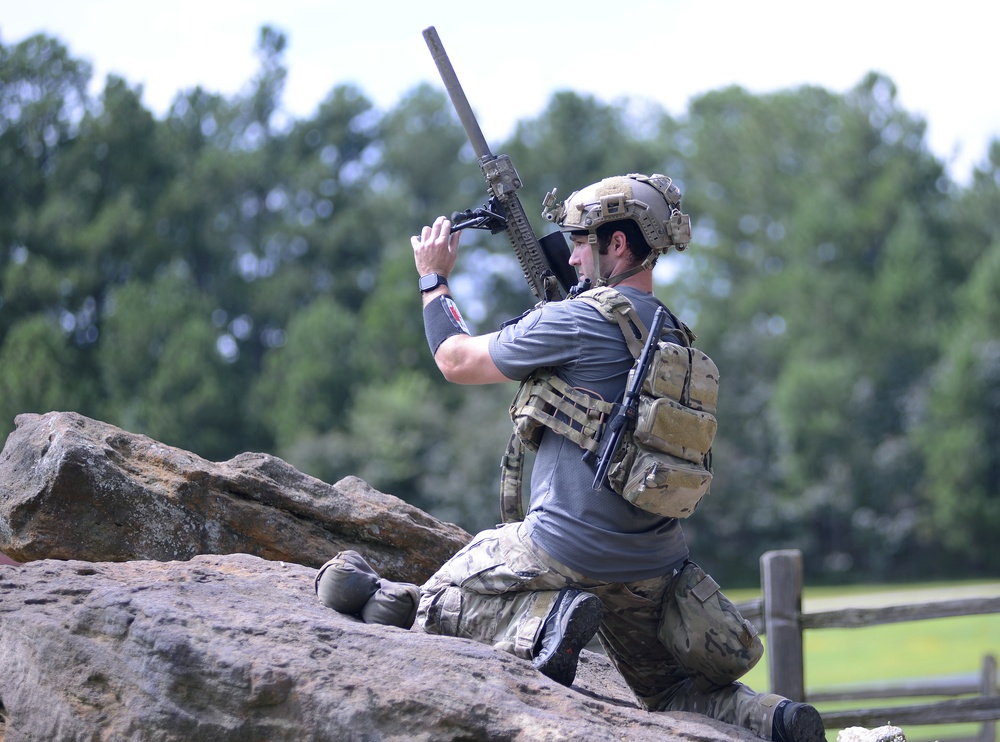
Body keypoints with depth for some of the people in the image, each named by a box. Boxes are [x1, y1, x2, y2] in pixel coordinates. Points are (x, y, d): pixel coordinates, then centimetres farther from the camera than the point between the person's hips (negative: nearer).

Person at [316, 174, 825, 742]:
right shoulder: (675, 338, 11)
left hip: (568, 551, -7)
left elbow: (457, 361, -2)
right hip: (655, 565, 7)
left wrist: (434, 277, 12)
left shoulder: (578, 321, -13)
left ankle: (539, 622, -15)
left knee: (433, 611, 10)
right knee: (675, 696, 21)